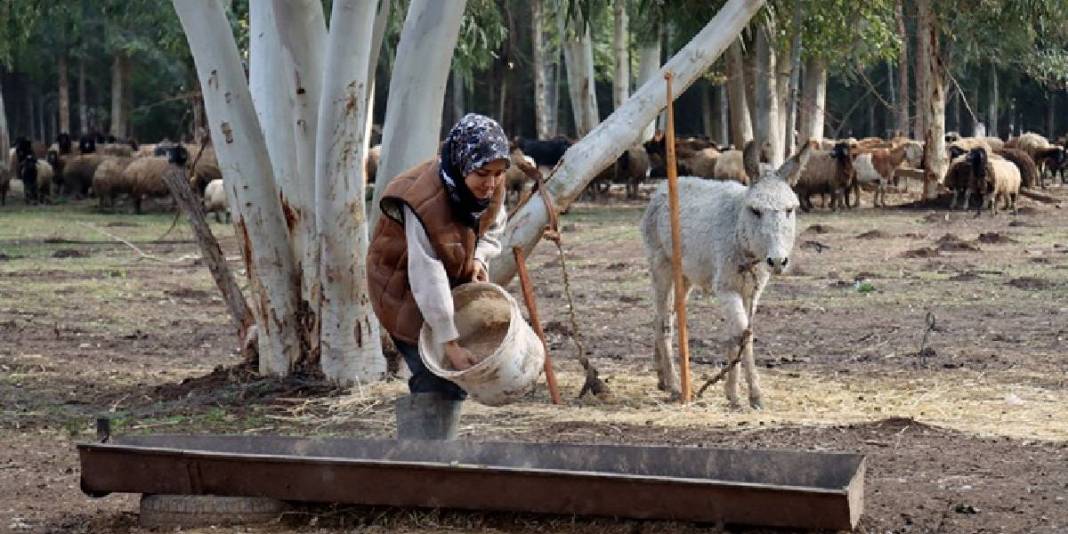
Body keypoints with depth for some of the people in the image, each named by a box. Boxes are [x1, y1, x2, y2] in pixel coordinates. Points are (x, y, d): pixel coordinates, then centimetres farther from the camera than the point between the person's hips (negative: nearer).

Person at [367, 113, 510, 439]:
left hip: (455, 278, 7)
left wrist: (479, 259, -13)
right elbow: (428, 280, -35)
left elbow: (494, 225, 8)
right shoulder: (424, 203, -36)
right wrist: (450, 343, -34)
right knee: (434, 381, -16)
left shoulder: (492, 187, -15)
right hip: (405, 287, -7)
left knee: (454, 378, 10)